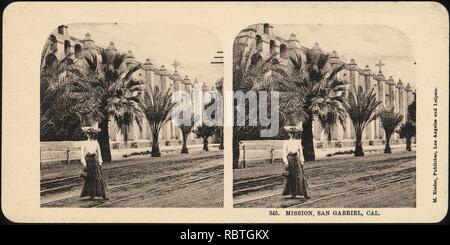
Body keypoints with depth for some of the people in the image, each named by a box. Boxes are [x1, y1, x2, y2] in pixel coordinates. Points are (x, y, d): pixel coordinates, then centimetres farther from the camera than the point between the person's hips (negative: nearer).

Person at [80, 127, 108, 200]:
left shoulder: (96, 143, 8)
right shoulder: (84, 143, 3)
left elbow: (99, 153, 10)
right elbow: (82, 154, 0)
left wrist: (100, 162, 3)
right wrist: (84, 162, -8)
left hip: (95, 161, 1)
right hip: (88, 161, -1)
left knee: (98, 177, -4)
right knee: (89, 178, 1)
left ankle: (103, 194, -4)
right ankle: (91, 194, 9)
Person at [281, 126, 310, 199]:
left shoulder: (298, 141, 8)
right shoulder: (286, 142, 2)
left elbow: (301, 152, 10)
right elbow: (284, 152, -1)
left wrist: (301, 161, 4)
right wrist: (286, 162, -10)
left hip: (297, 159, 1)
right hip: (290, 159, -1)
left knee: (300, 176, -5)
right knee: (291, 177, 1)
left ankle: (305, 193, -6)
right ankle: (293, 193, 10)